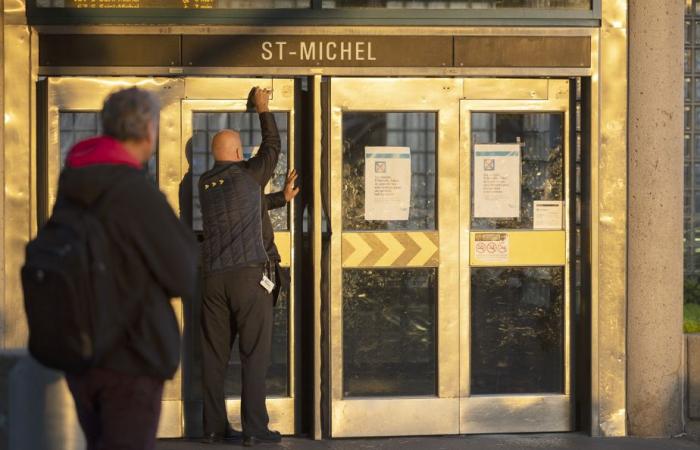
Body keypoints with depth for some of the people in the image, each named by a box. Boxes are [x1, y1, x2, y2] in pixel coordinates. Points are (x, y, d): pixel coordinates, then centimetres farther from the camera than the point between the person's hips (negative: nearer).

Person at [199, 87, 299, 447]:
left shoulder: (205, 184, 15)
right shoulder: (247, 174, -1)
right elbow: (272, 146, 17)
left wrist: (281, 197, 36)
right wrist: (263, 109, 28)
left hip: (214, 276, 5)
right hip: (249, 274, -5)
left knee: (214, 354, 7)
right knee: (254, 353, -2)